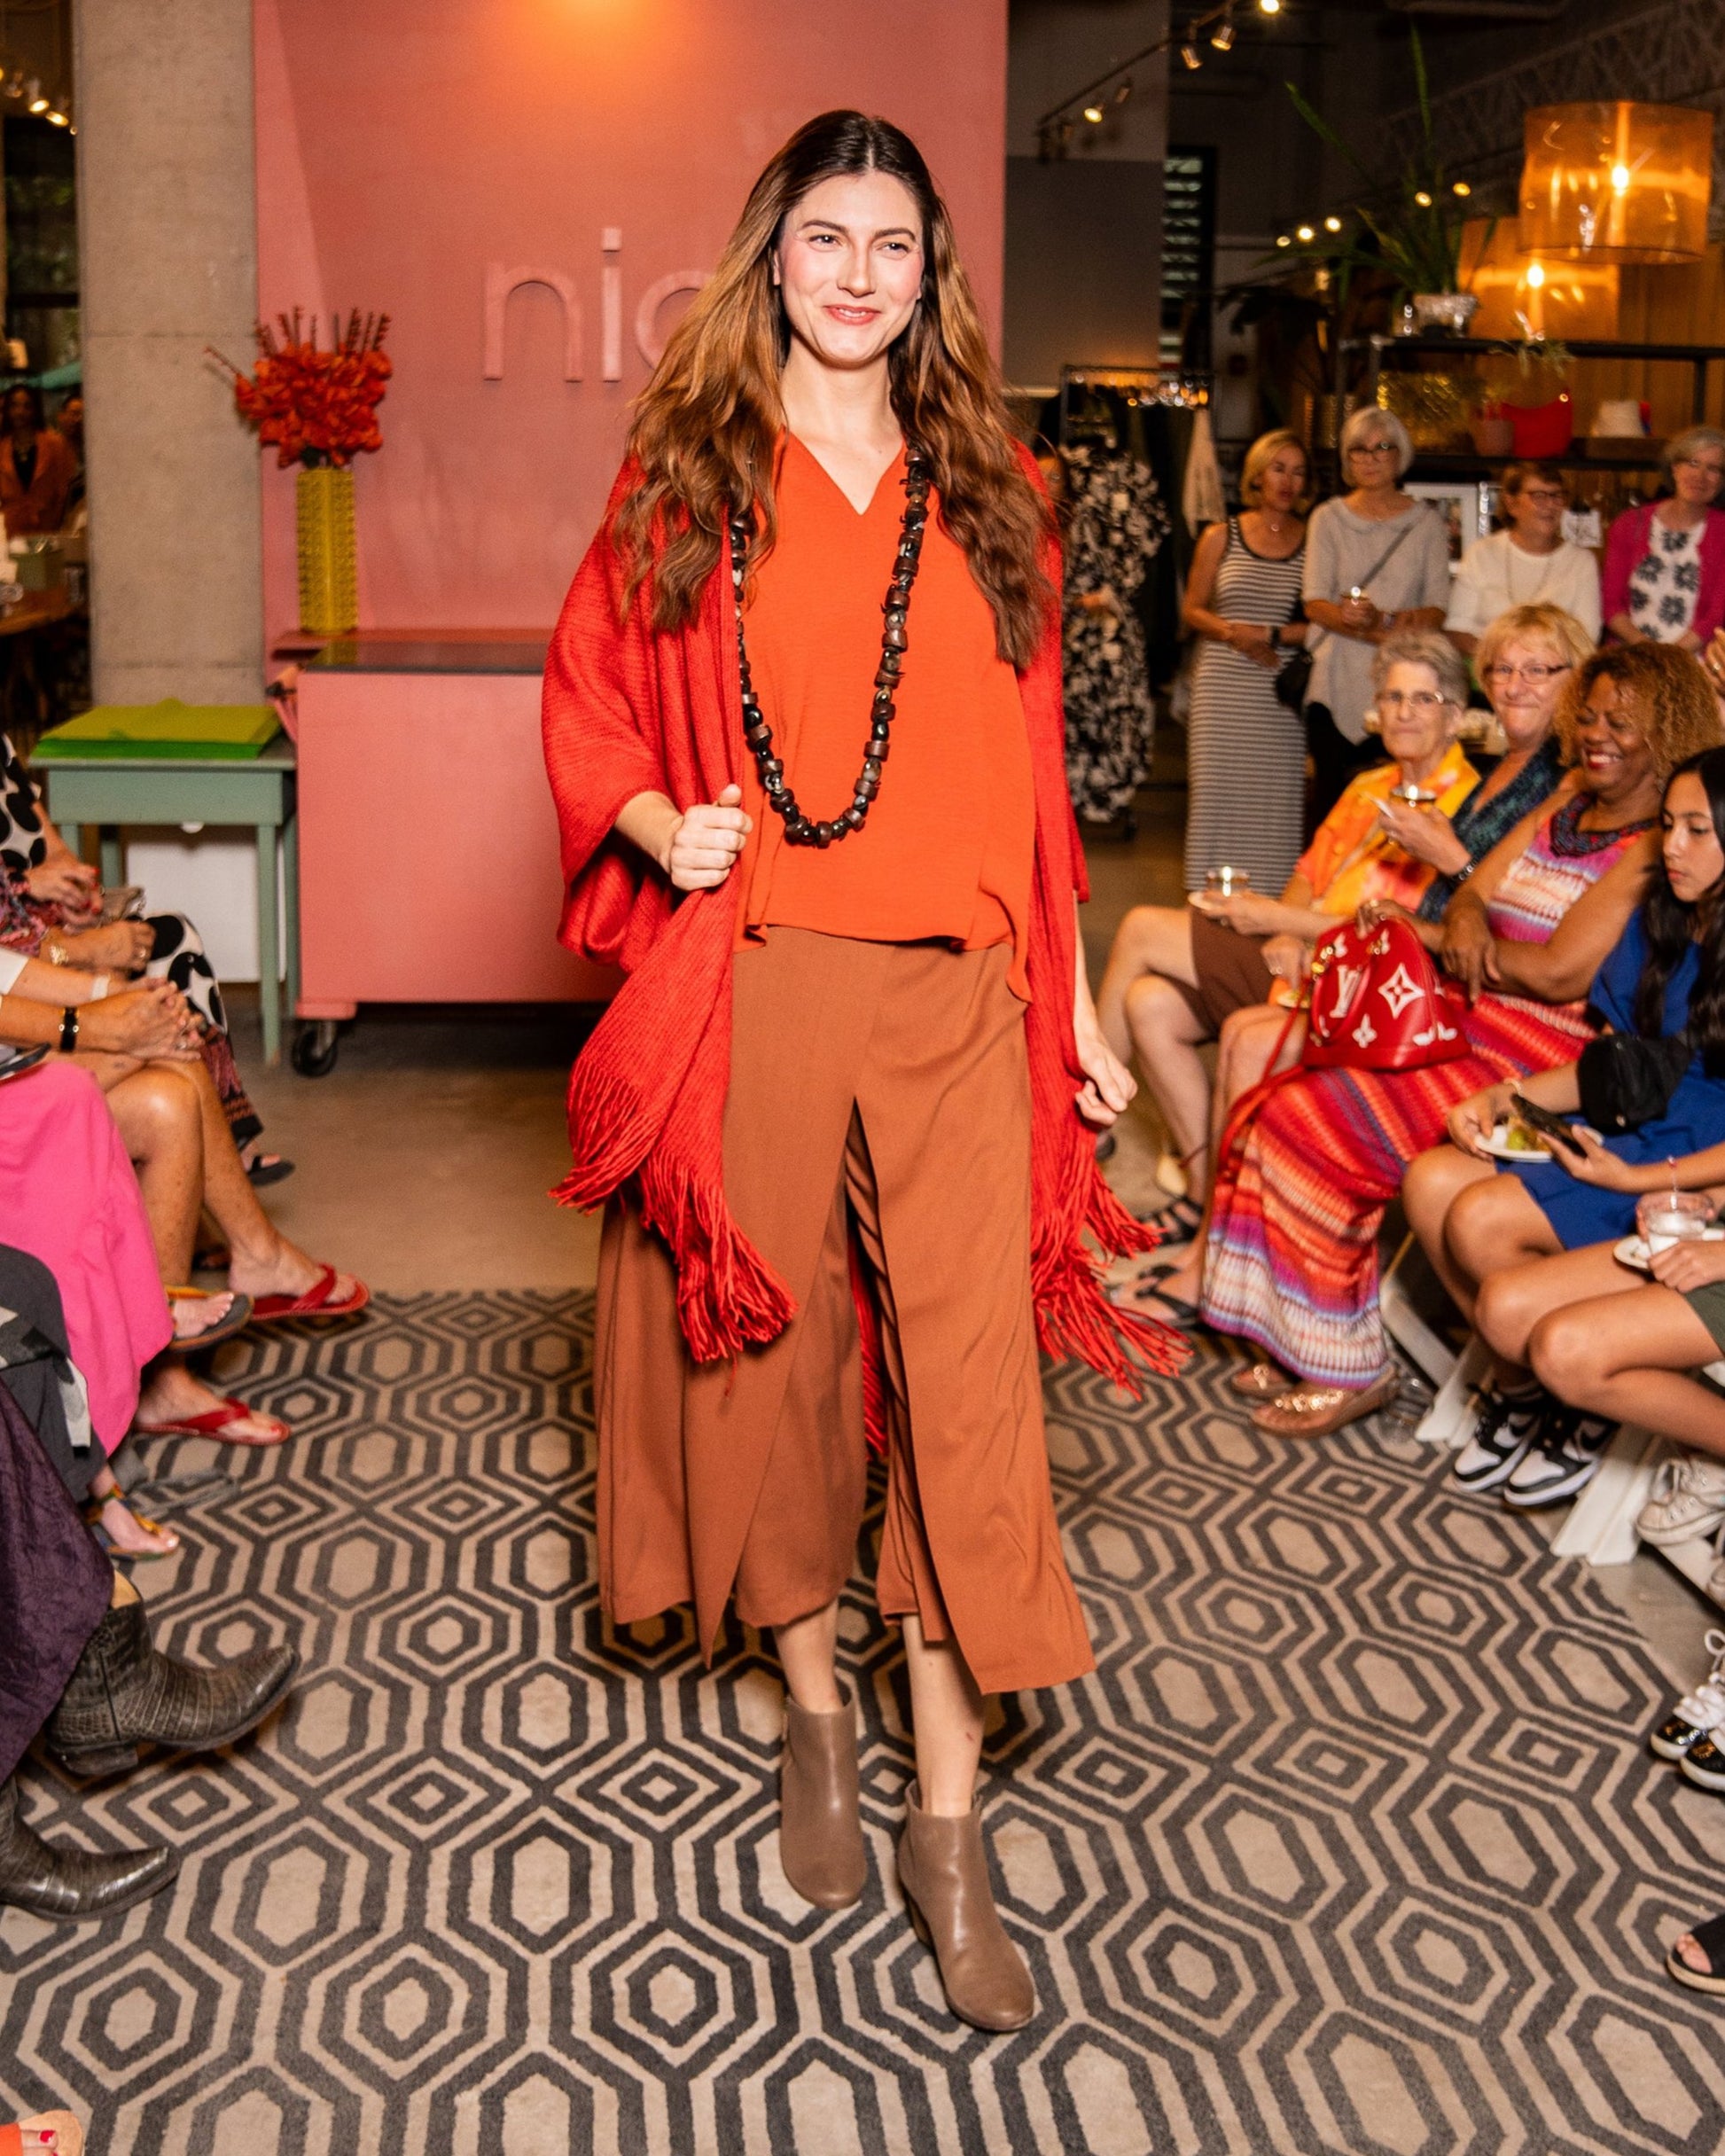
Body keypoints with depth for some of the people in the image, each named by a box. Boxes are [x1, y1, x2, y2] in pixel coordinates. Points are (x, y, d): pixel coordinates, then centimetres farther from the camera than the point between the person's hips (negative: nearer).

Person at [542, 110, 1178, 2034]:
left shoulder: (985, 492, 11)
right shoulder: (684, 479, 6)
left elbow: (1027, 773, 12)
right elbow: (586, 707, 10)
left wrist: (1076, 1010, 9)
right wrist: (658, 825, -11)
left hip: (954, 1002, 1)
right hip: (754, 986, -1)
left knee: (970, 1391, -3)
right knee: (773, 1353, 9)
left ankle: (947, 1824, 8)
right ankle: (814, 1714, 32)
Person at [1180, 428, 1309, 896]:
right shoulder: (1221, 538, 9)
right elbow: (1192, 611, 9)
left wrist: (1271, 634, -10)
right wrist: (1233, 633, -8)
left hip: (1283, 694, 0)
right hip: (1223, 688, 0)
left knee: (1276, 800, -4)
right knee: (1217, 795, -2)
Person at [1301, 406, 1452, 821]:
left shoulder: (1427, 523, 9)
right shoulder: (1328, 518, 9)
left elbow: (1437, 610, 1)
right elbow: (1315, 604, -1)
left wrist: (1380, 619, -18)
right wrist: (1377, 628, -17)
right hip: (1339, 682, 0)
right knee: (1332, 792, -3)